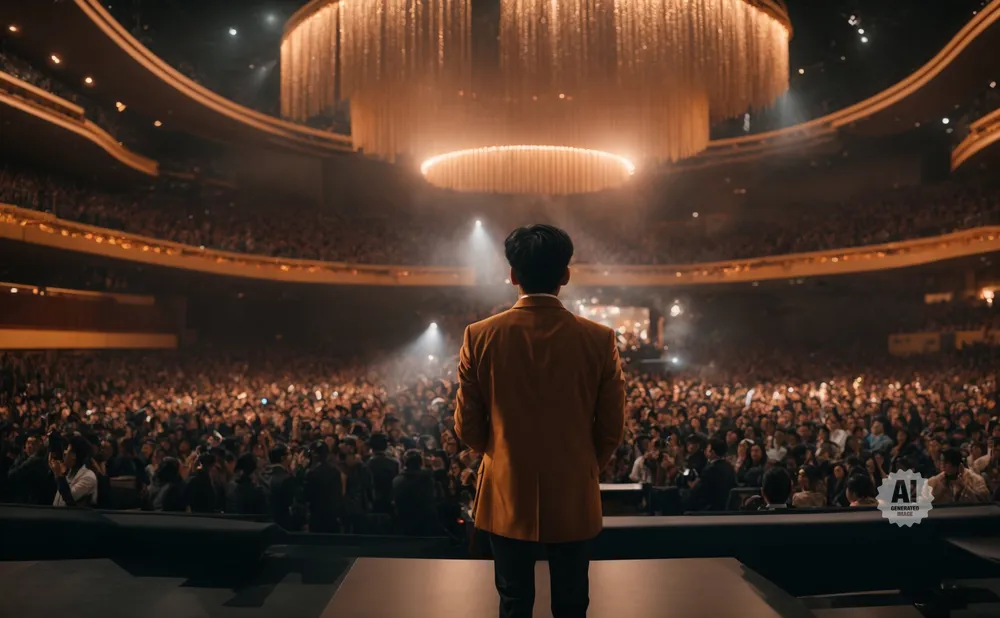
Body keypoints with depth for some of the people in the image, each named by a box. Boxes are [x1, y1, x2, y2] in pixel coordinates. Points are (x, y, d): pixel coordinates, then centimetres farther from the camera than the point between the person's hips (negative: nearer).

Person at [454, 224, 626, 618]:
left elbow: (467, 426, -4)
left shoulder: (480, 336, -11)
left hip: (507, 496, 0)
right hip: (574, 497, 0)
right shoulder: (600, 339, -11)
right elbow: (612, 428, -4)